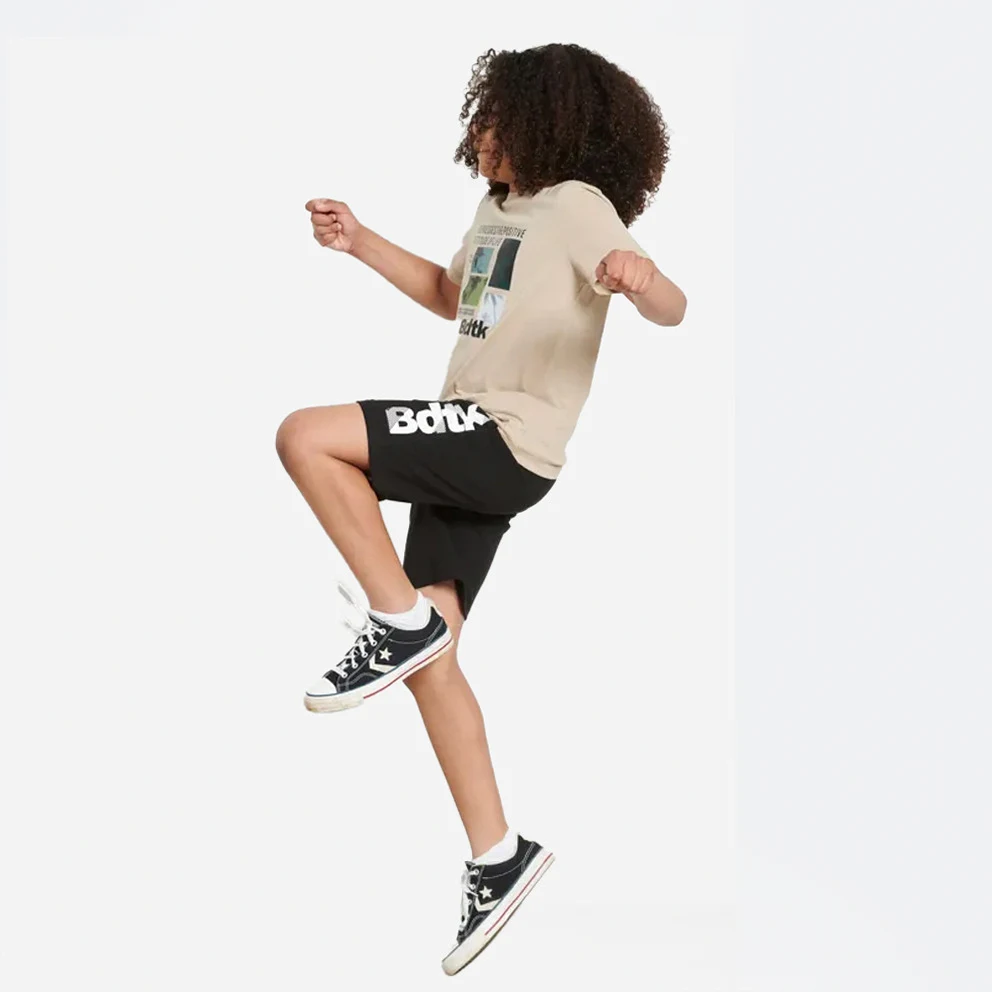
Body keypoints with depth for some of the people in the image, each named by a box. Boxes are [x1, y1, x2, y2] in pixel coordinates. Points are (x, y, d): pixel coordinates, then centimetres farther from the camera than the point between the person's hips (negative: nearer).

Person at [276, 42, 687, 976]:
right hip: (464, 451, 9)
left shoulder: (577, 204, -8)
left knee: (305, 436, -22)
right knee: (431, 660, 4)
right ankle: (497, 857, 10)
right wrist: (361, 244, 27)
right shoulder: (498, 207, 17)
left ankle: (399, 622, -11)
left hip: (506, 445, -9)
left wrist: (639, 279, -42)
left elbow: (671, 307, -19)